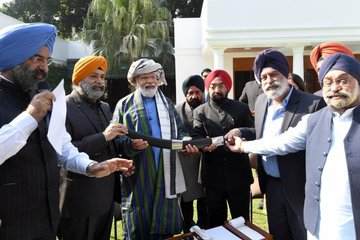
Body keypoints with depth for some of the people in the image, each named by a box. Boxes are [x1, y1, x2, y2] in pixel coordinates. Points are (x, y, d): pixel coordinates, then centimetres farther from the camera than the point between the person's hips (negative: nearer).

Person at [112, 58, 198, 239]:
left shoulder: (167, 103, 16)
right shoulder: (124, 104, 3)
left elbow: (180, 131, 16)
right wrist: (131, 144, -23)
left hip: (167, 174, 3)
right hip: (138, 175, -3)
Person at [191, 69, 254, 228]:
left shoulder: (242, 108, 9)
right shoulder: (200, 111, 7)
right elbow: (196, 135, -6)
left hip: (238, 174, 0)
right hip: (213, 176, 0)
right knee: (215, 221, 14)